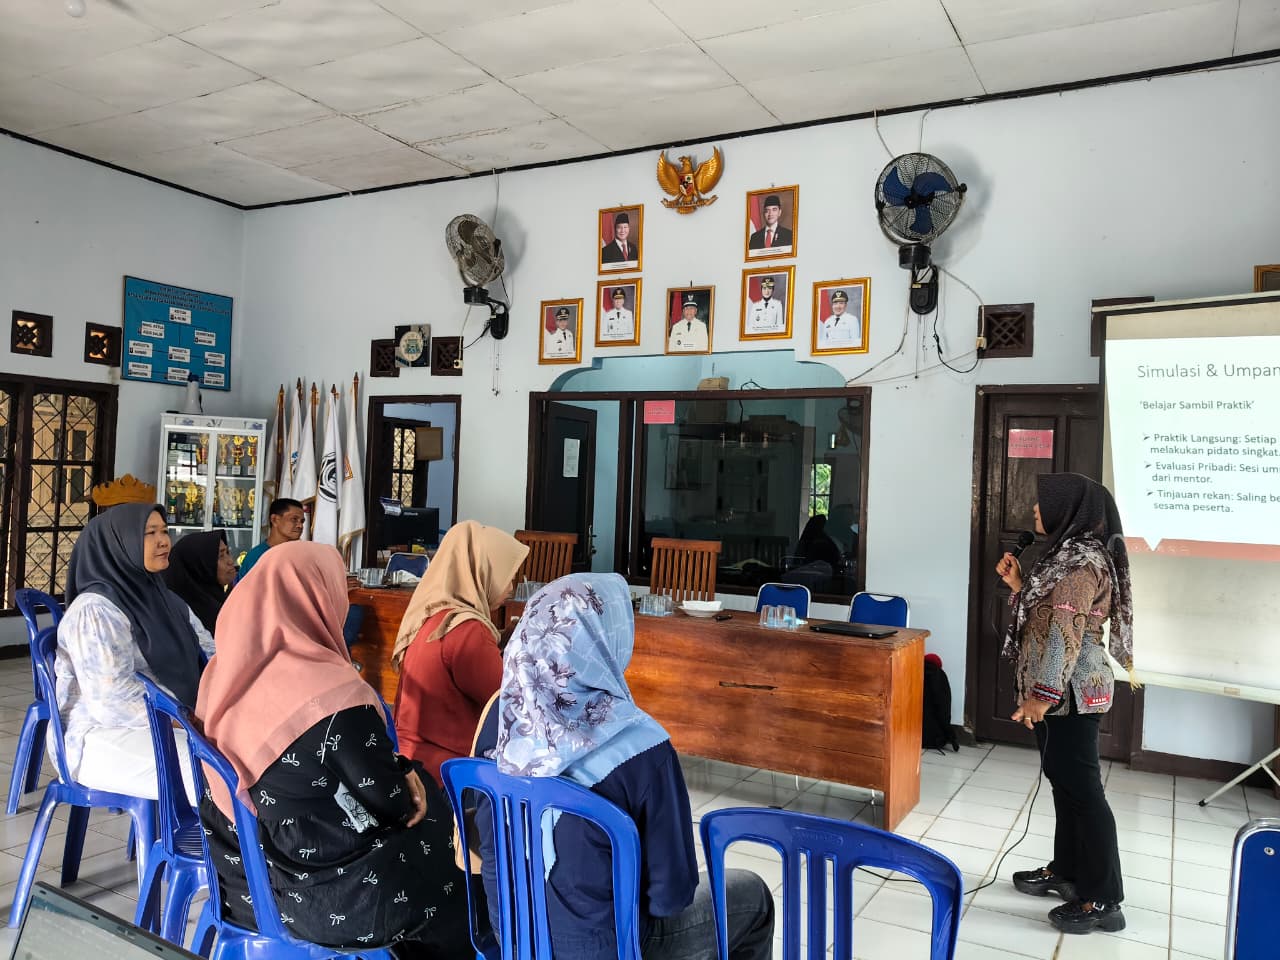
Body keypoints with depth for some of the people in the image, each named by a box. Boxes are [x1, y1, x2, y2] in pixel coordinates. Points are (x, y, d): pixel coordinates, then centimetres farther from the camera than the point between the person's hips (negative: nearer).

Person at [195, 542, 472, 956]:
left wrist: (395, 770, 6)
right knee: (457, 882, 15)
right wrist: (405, 779, 5)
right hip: (318, 896, -7)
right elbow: (387, 801, -18)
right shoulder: (334, 694, -28)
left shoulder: (226, 670, -4)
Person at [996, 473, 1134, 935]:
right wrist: (1018, 584, 10)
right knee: (1063, 781, 18)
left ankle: (1103, 901, 5)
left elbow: (1066, 633, -24)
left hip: (1070, 694, -11)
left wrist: (1042, 695, -24)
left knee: (1082, 788, -4)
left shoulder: (1083, 562, -19)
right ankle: (1067, 870, 31)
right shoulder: (1067, 554, 14)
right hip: (1060, 691, 11)